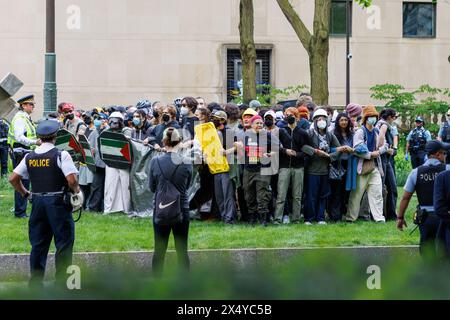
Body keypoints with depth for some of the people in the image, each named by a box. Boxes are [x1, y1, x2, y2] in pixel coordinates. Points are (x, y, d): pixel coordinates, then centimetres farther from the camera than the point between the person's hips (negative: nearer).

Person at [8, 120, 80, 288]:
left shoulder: (30, 157, 5)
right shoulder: (61, 155, -11)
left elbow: (13, 178, 6)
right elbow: (71, 180, -19)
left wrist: (25, 193, 16)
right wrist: (77, 191, 0)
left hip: (37, 202, 5)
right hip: (57, 202, -5)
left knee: (38, 244, 12)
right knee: (64, 242, 4)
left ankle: (35, 281, 16)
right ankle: (61, 280, 3)